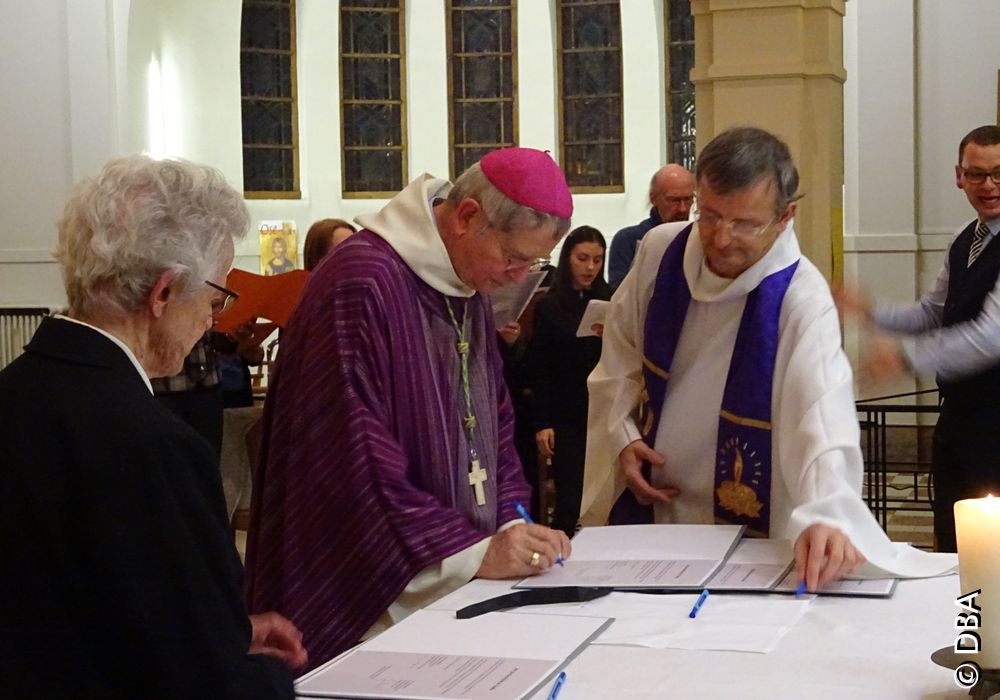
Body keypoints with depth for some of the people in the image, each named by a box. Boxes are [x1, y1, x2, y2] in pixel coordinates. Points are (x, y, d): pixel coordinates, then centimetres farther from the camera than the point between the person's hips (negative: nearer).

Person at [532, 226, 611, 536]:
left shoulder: (611, 302, 4)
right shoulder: (549, 306, 3)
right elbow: (541, 370, 1)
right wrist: (542, 423, -4)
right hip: (567, 417, -1)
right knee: (570, 501, -3)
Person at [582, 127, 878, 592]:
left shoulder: (803, 301, -22)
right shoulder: (660, 251, -6)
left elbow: (822, 419, -35)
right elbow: (622, 350, 10)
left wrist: (825, 516, -51)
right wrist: (621, 435, -1)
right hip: (648, 503, 3)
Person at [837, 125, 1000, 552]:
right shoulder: (964, 240, 10)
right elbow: (932, 313, 17)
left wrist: (908, 356, -29)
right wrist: (869, 311, 3)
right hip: (957, 412, 8)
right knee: (950, 538, 17)